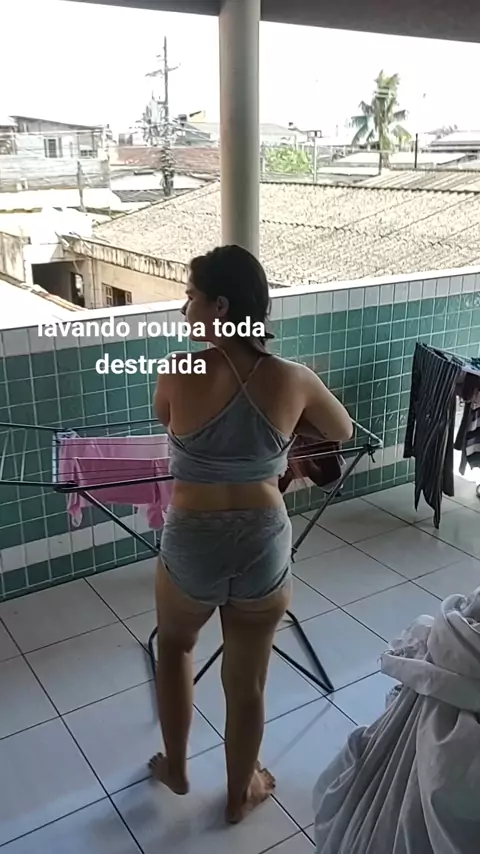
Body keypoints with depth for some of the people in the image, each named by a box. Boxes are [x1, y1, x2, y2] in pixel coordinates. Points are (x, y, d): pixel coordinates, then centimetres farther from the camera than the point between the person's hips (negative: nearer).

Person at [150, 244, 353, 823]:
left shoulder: (178, 376, -17)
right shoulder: (293, 380, -13)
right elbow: (343, 431, 7)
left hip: (191, 548, -1)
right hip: (264, 547, 1)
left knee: (174, 647, 31)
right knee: (247, 683, 21)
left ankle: (175, 767, 48)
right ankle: (241, 792, 45)